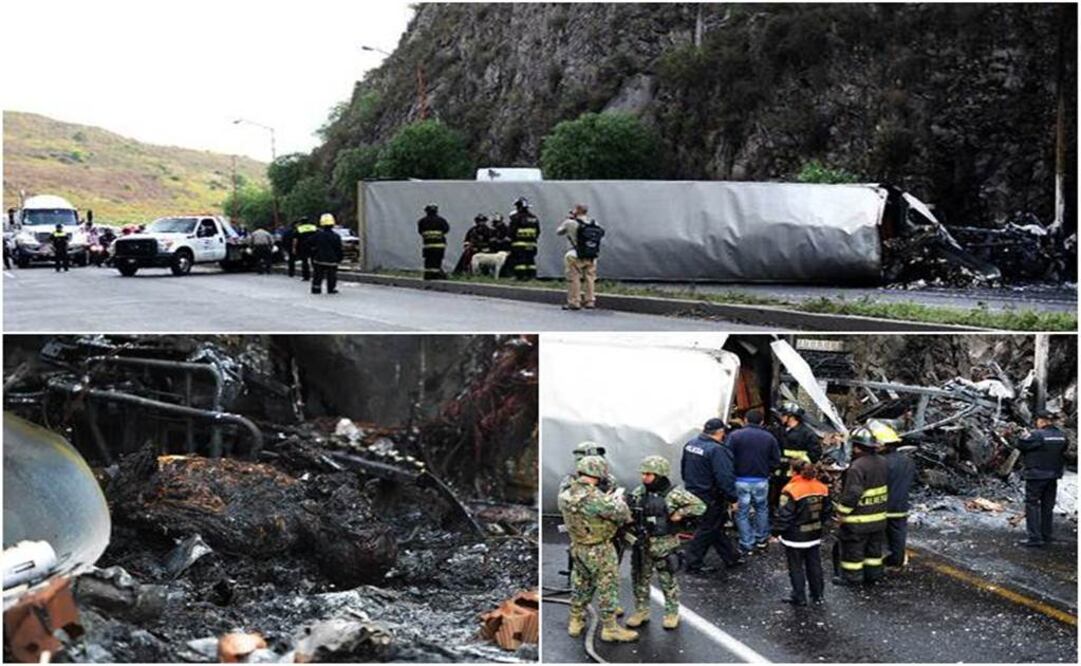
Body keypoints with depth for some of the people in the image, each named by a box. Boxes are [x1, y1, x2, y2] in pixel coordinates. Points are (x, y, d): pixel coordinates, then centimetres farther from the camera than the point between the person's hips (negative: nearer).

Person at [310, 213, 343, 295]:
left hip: (319, 260, 1)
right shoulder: (336, 236, -6)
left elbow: (313, 249, 2)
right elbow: (339, 250, -1)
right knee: (331, 276, 8)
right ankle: (331, 289, 9)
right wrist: (339, 259, 11)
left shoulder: (317, 235, -5)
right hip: (332, 261, -1)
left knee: (318, 276, 10)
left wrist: (312, 259, 15)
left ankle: (316, 288, 9)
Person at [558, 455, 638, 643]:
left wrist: (606, 499, 11)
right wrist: (618, 500, 0)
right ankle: (610, 628, 16)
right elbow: (621, 515, -19)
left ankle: (576, 621, 34)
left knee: (581, 585, 23)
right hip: (599, 551, -7)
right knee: (607, 588, 7)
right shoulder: (594, 497, -30)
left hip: (578, 547, 7)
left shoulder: (566, 495, -6)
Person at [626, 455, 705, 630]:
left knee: (667, 580, 8)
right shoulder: (638, 493, 1)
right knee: (640, 579, 13)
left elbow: (699, 506, -11)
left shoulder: (674, 494, -13)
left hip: (665, 545, -4)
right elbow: (627, 513, 11)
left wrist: (679, 514, -18)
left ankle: (672, 613, 24)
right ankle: (641, 611, 28)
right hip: (642, 544, 4)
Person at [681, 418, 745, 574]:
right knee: (707, 530, 5)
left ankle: (731, 557, 31)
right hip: (710, 499, -9)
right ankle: (694, 564, 13)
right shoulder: (717, 450, -24)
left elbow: (683, 469, 15)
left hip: (693, 494, 9)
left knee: (715, 527, 19)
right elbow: (725, 478, -24)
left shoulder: (690, 444, 3)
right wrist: (732, 498, -15)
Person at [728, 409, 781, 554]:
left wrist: (735, 471, 3)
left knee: (742, 513, 7)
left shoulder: (736, 435, -10)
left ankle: (747, 545, 9)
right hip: (761, 480, 3)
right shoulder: (769, 438, -1)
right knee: (761, 509, 22)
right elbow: (776, 461, 0)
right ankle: (762, 540, 31)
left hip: (741, 480, -3)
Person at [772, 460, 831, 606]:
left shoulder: (791, 490, -22)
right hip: (815, 536, 6)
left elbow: (783, 515, -20)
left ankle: (799, 597, 15)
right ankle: (817, 595, 27)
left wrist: (776, 532, -7)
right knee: (814, 565, 18)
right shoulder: (821, 488, -1)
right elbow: (826, 511, 11)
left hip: (795, 538, -6)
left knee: (796, 568, 8)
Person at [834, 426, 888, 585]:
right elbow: (887, 487, 13)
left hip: (858, 519, -8)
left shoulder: (857, 467, -26)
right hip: (879, 516, 8)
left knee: (853, 548, 6)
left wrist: (841, 511, -15)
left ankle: (851, 576, 13)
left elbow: (852, 493, -26)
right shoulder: (882, 463, 2)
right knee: (874, 547, 19)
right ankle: (873, 572, 29)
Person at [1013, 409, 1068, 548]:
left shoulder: (1037, 435, -19)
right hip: (1053, 476, 7)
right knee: (1048, 507, 15)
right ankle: (1046, 537, 21)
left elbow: (1019, 444, -13)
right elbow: (1063, 454, 10)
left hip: (1036, 476, -7)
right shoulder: (1061, 436, 3)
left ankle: (1035, 538, -4)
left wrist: (1024, 436, 4)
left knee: (1032, 505, 0)